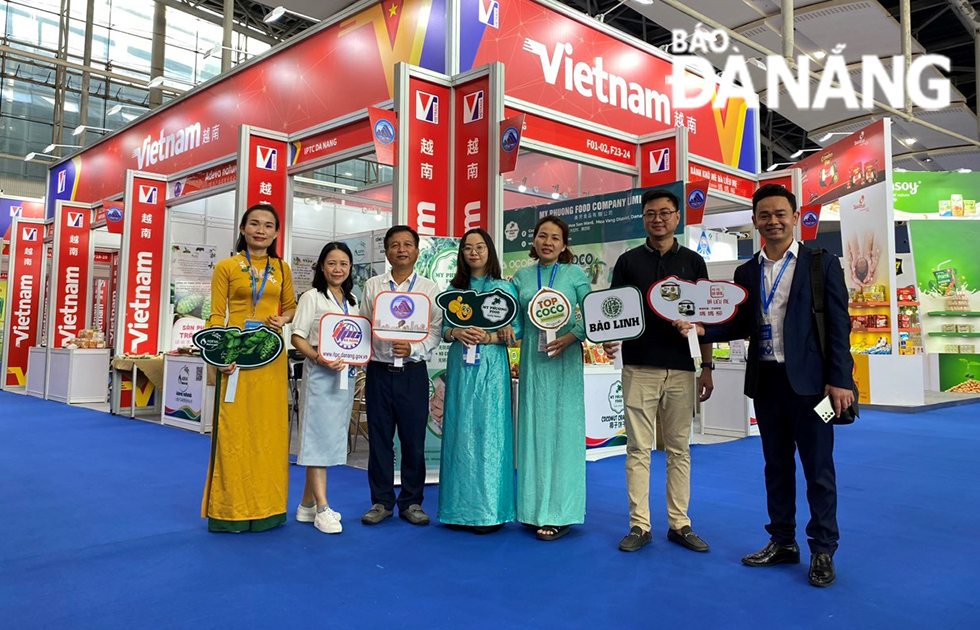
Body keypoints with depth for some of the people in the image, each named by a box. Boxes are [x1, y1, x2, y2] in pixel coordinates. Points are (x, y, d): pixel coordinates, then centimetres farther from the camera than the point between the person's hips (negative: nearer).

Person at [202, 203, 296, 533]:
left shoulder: (281, 268, 12)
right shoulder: (226, 267, 3)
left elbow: (290, 305, 21)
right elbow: (216, 316, -1)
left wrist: (283, 319, -3)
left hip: (271, 356, 3)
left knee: (269, 426, 7)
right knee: (234, 428, -1)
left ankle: (266, 505, 18)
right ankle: (231, 508, 11)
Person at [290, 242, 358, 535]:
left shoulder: (351, 301, 16)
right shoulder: (312, 297, -2)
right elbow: (297, 337, -8)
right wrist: (319, 358, -23)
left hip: (345, 374, 7)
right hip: (320, 374, -7)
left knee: (332, 439, 9)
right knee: (320, 437, -6)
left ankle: (307, 505, 19)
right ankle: (322, 508, -2)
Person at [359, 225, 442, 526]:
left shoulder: (429, 289, 5)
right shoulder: (372, 286, 9)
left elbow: (435, 332, -1)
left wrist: (413, 349, -17)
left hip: (413, 372, -1)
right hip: (379, 371, 1)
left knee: (414, 439, 5)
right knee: (379, 438, 7)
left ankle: (411, 502, 19)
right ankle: (381, 501, 20)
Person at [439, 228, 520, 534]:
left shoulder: (505, 288, 4)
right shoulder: (454, 289, 14)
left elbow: (516, 330, -2)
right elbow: (442, 328, 11)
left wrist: (489, 337, -17)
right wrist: (456, 334, -9)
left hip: (491, 367, -3)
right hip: (460, 366, 4)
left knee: (488, 431, -4)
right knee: (459, 431, 4)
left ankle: (489, 510, 4)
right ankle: (461, 507, 13)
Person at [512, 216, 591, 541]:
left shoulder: (575, 274, 2)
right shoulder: (521, 277, 11)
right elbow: (516, 321, 11)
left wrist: (568, 338, -18)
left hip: (564, 360, -3)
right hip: (532, 359, 3)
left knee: (562, 430, -1)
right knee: (533, 428, 6)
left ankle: (559, 513, 6)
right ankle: (534, 507, 16)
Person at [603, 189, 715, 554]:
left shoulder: (693, 262, 9)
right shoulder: (628, 261, 7)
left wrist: (707, 366, 5)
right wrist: (609, 339, -15)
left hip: (681, 369, 1)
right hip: (639, 368, -1)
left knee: (679, 449, 8)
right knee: (638, 449, 2)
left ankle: (679, 524, 18)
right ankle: (639, 525, 10)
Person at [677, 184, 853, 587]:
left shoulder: (822, 264, -1)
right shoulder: (746, 272, 10)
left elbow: (838, 324, -5)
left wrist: (839, 380, -11)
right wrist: (702, 330, -4)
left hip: (808, 380, -4)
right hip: (765, 381, 4)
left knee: (818, 468, 4)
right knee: (776, 465, 14)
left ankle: (823, 550, 18)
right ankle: (782, 542, 28)